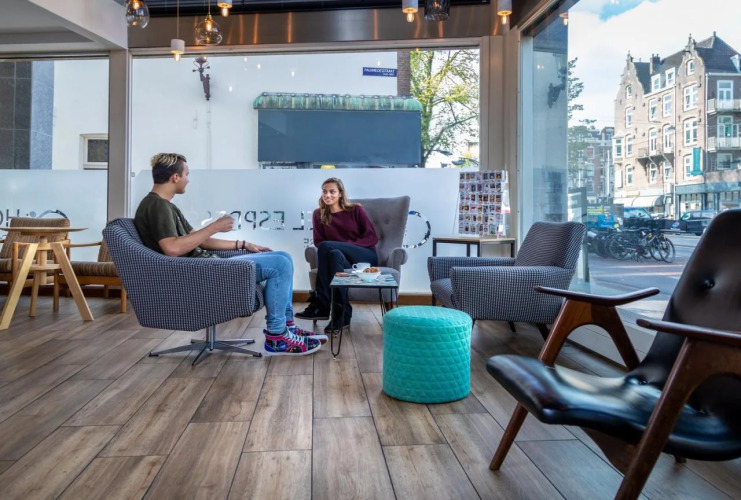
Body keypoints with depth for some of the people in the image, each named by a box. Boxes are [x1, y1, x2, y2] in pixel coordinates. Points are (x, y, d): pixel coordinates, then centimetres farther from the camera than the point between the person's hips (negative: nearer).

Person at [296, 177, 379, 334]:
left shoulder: (356, 210, 5)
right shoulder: (319, 214, 12)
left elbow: (372, 237, -1)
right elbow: (318, 242, 8)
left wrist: (348, 244, -15)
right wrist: (342, 249, -13)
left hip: (366, 257, -2)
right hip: (342, 259, 2)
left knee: (327, 247, -29)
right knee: (335, 254, -37)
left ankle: (321, 305, -31)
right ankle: (342, 314, -41)